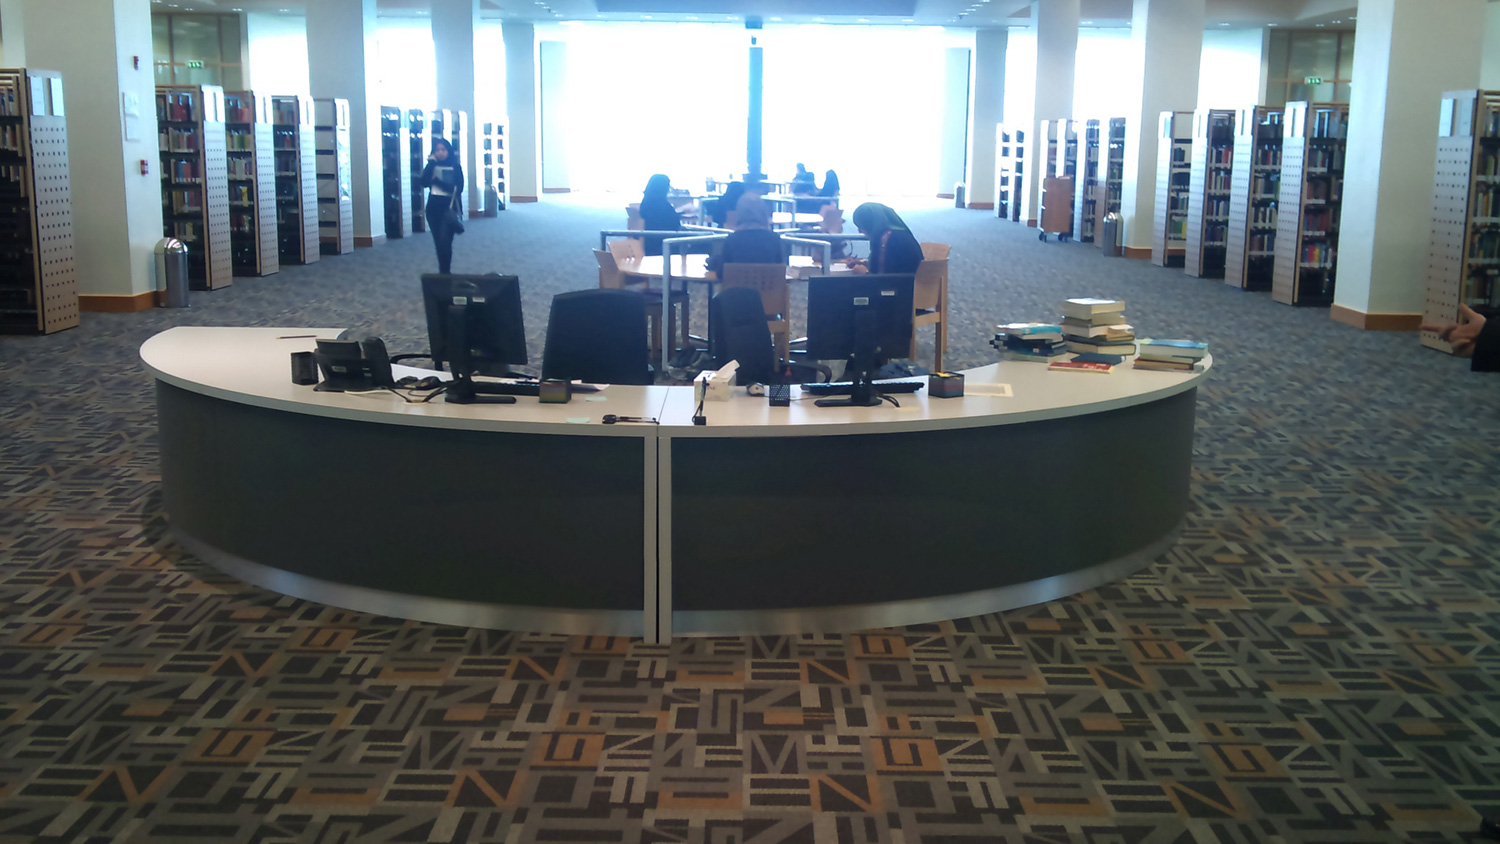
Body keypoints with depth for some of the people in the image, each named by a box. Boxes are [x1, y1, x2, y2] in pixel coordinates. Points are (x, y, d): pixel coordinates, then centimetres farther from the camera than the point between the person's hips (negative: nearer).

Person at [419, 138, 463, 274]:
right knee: (438, 242, 10)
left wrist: (437, 181, -12)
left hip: (449, 208, -4)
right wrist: (431, 163, -13)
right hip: (433, 208, 4)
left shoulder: (455, 167, -1)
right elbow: (424, 183, -9)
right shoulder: (431, 166, 7)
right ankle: (444, 272, 22)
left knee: (445, 241, -17)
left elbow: (458, 188, -11)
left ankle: (445, 272, -8)